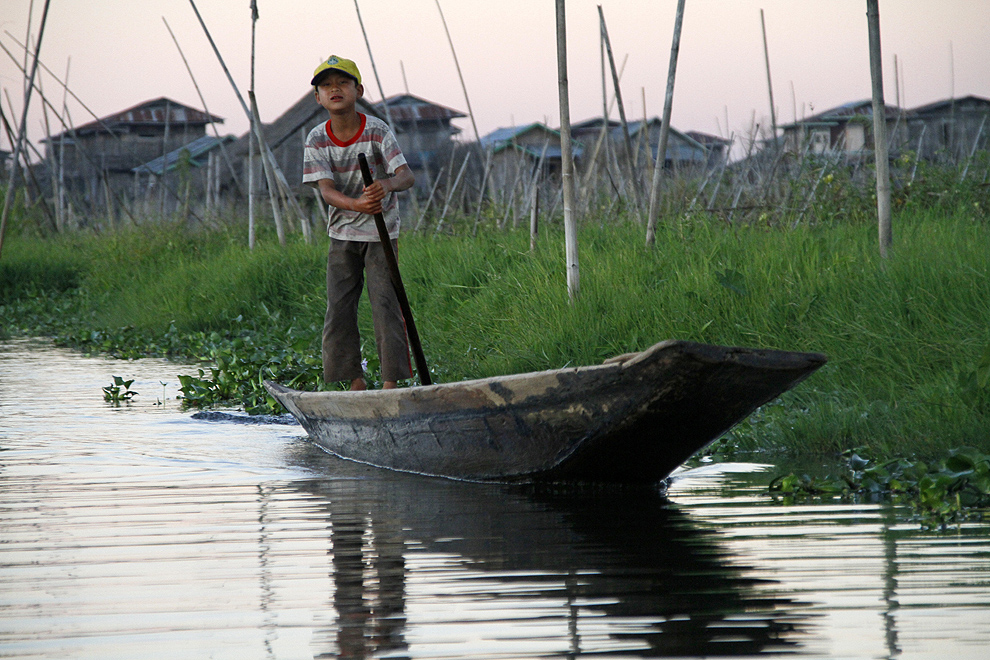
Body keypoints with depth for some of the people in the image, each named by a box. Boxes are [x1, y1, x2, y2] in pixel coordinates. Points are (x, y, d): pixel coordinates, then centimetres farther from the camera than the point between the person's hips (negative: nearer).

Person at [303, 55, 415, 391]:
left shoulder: (377, 131, -14)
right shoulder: (317, 140, -6)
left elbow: (407, 176, -23)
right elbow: (326, 189, -16)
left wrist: (386, 185, -47)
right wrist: (355, 205, -37)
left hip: (381, 231, -3)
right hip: (342, 233, 3)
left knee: (385, 304, -9)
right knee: (339, 308, 0)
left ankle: (391, 381, -5)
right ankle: (356, 381, 10)